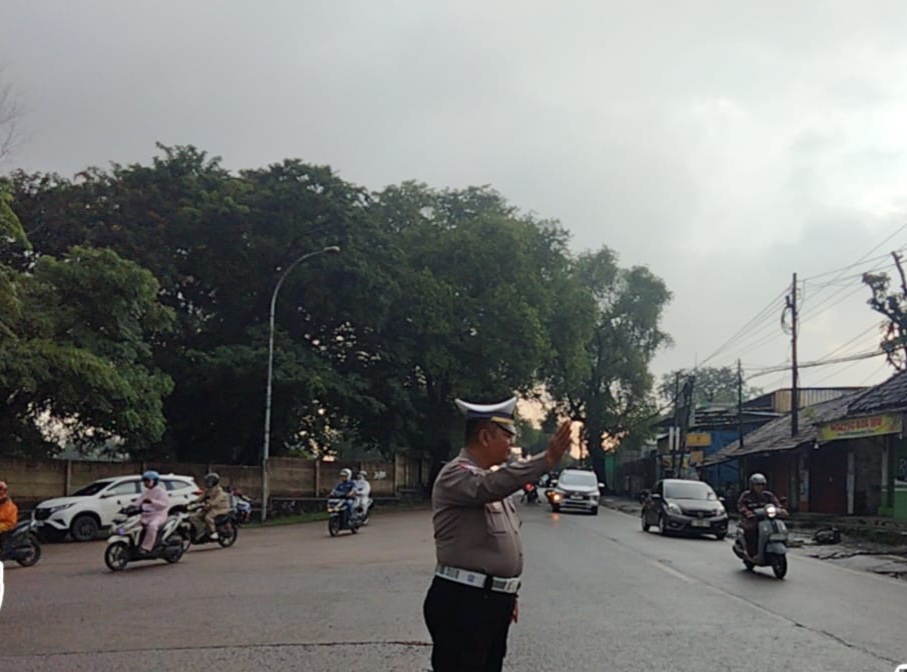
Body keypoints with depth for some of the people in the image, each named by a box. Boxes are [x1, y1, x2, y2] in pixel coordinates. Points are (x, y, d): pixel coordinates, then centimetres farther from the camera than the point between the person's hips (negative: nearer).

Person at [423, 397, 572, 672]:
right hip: (462, 600, -9)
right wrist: (547, 459, -42)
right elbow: (491, 487, -36)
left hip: (495, 598, 9)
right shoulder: (456, 474, -14)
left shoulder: (493, 478, 17)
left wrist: (510, 593, 22)